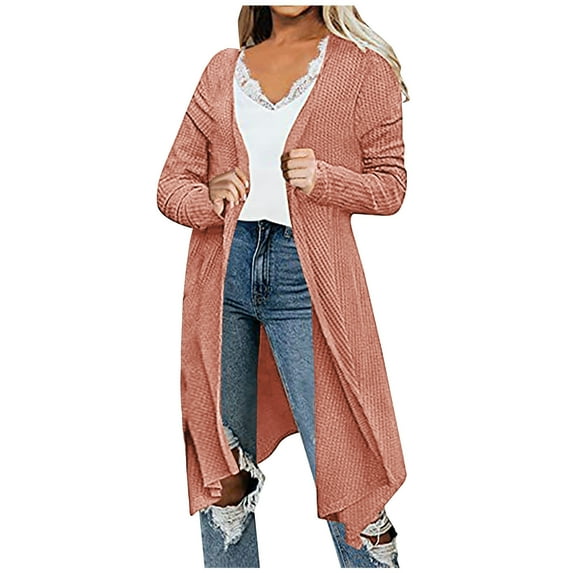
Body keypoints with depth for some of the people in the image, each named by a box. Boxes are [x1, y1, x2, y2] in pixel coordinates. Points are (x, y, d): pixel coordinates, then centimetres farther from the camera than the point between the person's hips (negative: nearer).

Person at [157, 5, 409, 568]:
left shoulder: (364, 67, 7)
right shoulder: (223, 68, 15)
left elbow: (391, 183, 5)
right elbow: (173, 181, 12)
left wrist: (324, 179, -13)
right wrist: (209, 198, -10)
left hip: (307, 277, -3)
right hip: (223, 272, 3)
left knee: (341, 461, -3)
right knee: (222, 471, 10)